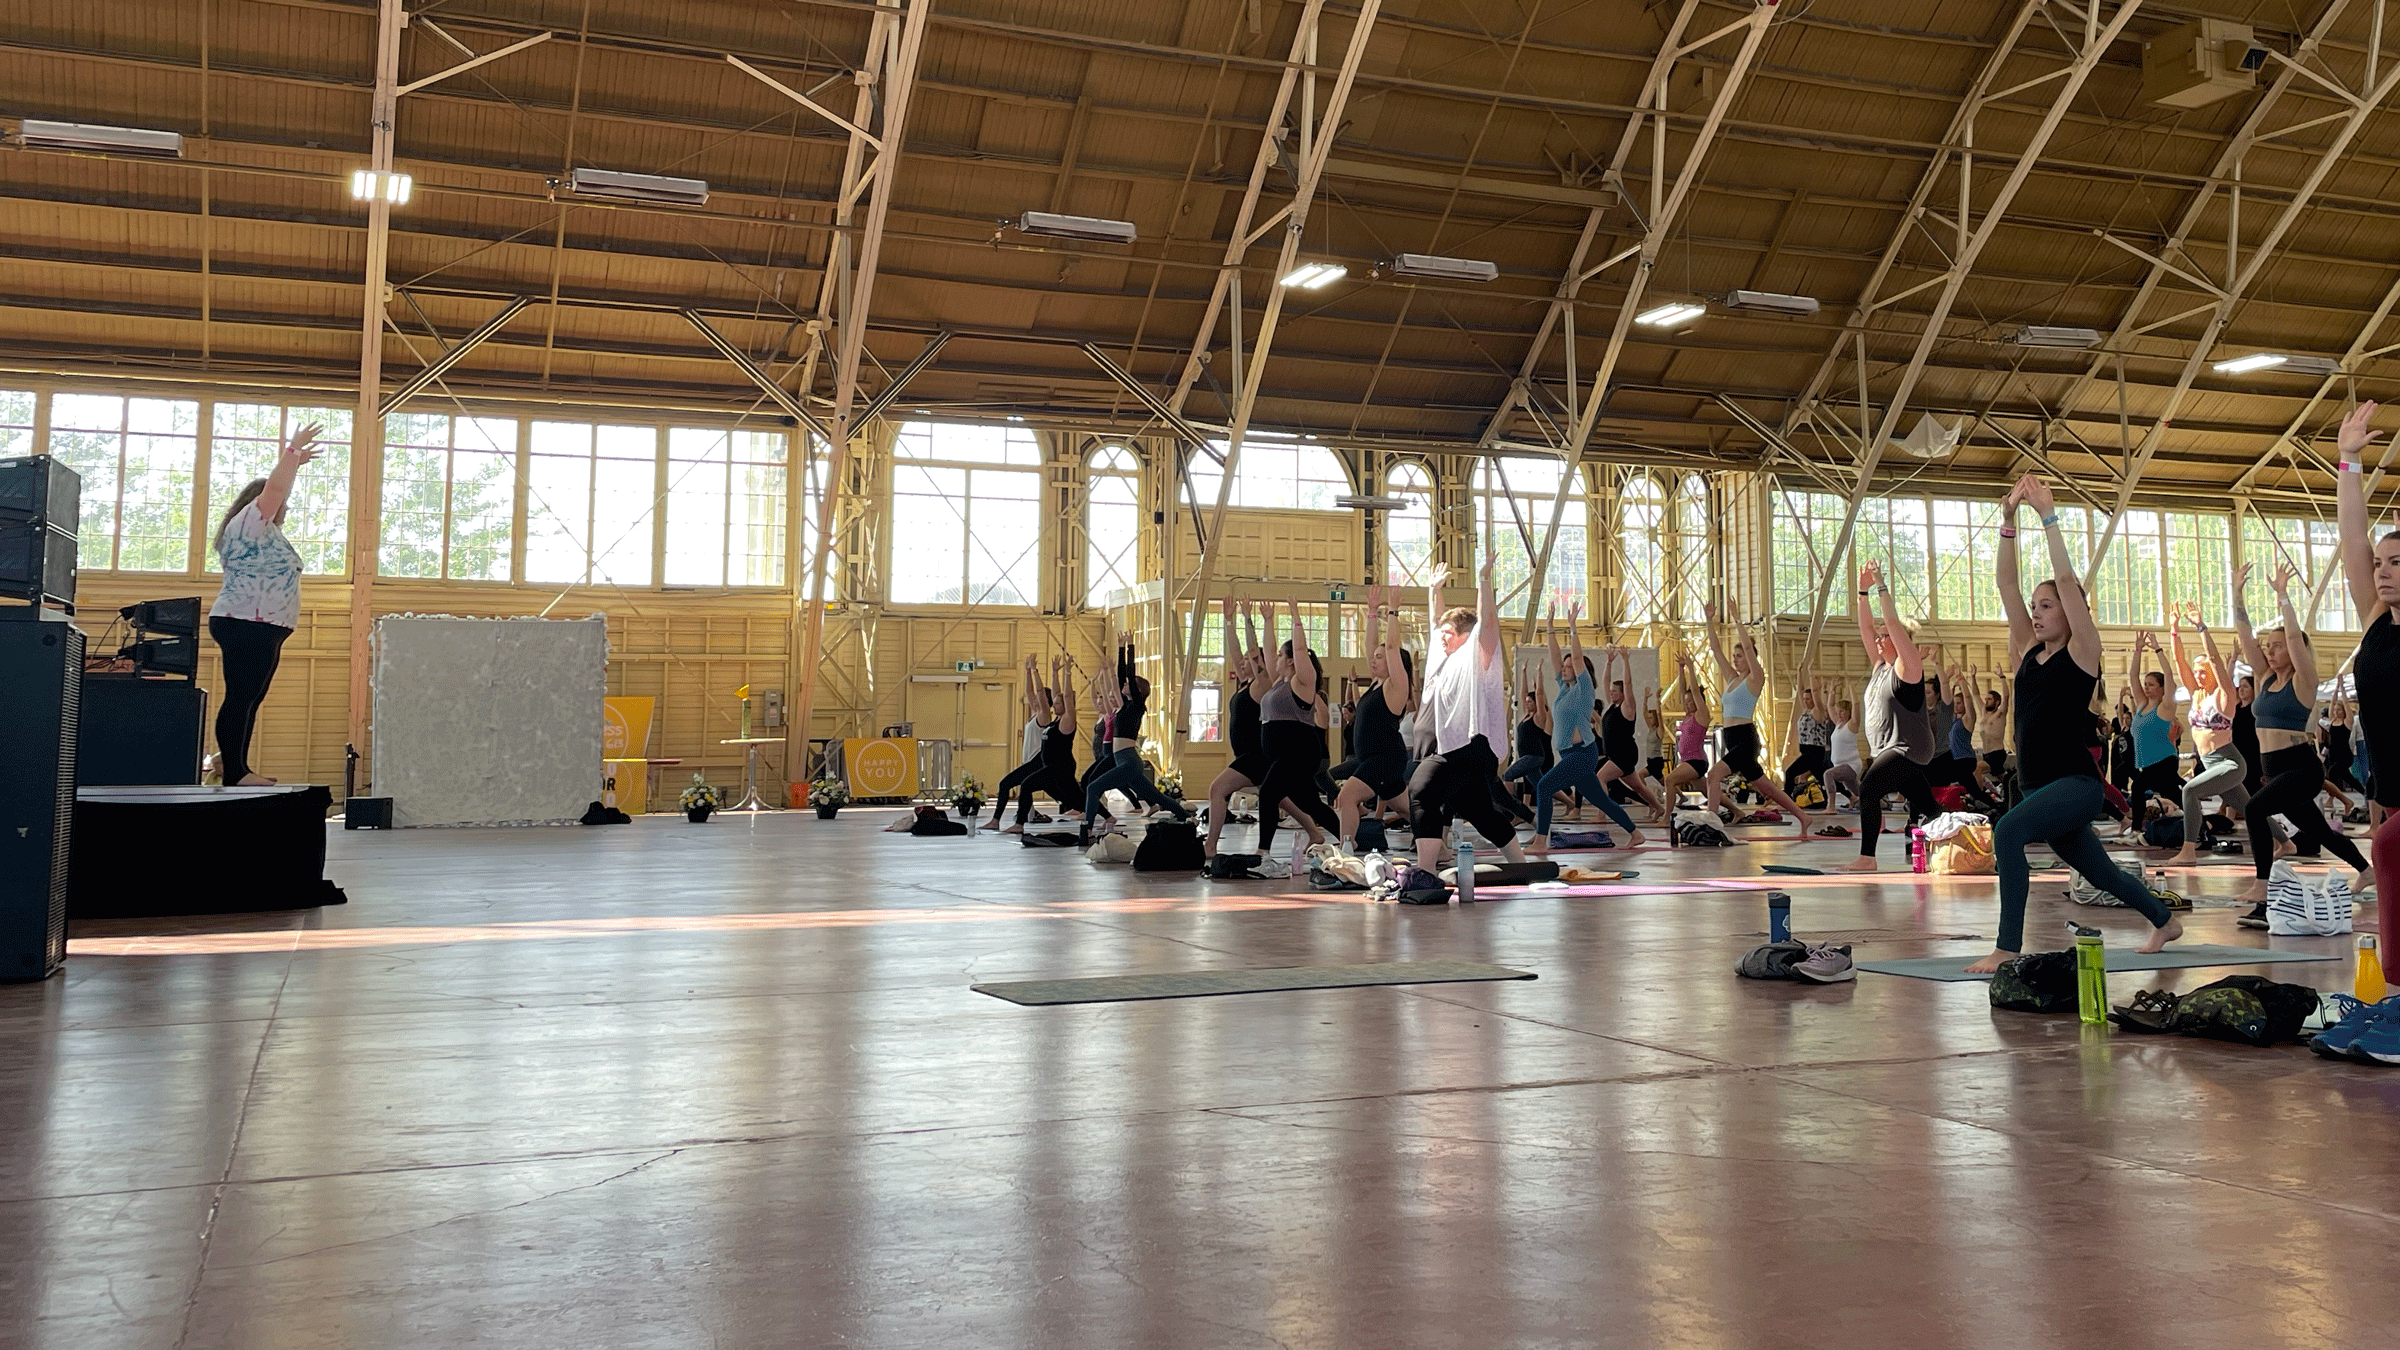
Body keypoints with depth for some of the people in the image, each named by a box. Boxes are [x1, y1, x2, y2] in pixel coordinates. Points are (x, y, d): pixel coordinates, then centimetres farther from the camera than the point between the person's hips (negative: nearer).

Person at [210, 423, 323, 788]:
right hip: (246, 625, -11)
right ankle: (233, 774, -10)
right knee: (240, 699, -10)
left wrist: (295, 463, 32)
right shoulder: (246, 525, -6)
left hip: (261, 629, 11)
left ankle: (237, 767, 14)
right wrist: (292, 450, -8)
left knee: (249, 701, 11)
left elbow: (278, 492, 34)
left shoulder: (265, 531, 21)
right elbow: (273, 488, -15)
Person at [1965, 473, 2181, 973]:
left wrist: (2049, 517, -16)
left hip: (2075, 782, -8)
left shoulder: (2082, 652, -5)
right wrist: (2008, 521, -3)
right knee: (2099, 871, 24)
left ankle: (2008, 947, -30)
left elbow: (2066, 579, -16)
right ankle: (2166, 921, 50)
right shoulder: (2029, 651, 10)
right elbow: (2007, 583, 4)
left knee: (2008, 832, -31)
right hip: (2039, 785, 8)